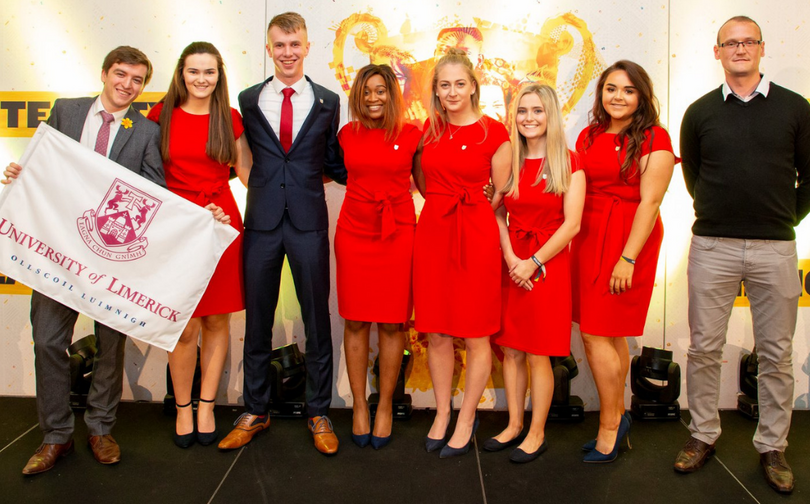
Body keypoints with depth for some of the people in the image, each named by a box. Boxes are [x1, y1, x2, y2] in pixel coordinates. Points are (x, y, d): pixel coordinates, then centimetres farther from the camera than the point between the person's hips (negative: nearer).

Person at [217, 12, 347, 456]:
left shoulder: (327, 102, 7)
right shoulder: (248, 100, 8)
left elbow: (332, 164, 10)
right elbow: (245, 157, 14)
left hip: (309, 222, 0)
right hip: (262, 220, 1)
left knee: (317, 319, 5)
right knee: (257, 319, 9)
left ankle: (318, 414, 21)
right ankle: (255, 411, 26)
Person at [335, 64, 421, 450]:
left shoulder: (412, 135, 1)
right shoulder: (347, 135, 6)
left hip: (397, 234, -1)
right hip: (353, 233, 2)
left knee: (391, 324, 3)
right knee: (355, 321, 5)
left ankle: (385, 406, 20)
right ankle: (359, 406, 19)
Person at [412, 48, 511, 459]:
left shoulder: (493, 132, -4)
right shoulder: (430, 129, 9)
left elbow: (503, 195, 0)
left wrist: (471, 210, 3)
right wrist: (445, 208, 11)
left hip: (476, 237, -4)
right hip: (432, 232, 4)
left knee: (476, 334, 4)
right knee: (435, 332, 8)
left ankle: (466, 420, 21)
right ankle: (442, 414, 26)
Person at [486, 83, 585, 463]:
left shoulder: (568, 163, -3)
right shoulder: (509, 161, 9)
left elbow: (571, 223, -8)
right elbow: (499, 215, 8)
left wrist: (534, 262, -13)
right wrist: (510, 257, -8)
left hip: (548, 262, -4)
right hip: (511, 263, 4)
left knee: (538, 354, 1)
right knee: (510, 350, 9)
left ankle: (537, 433, 16)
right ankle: (514, 424, 23)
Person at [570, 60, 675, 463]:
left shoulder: (653, 139, -6)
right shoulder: (589, 135, 13)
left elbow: (649, 202, -13)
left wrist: (628, 259, -19)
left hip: (627, 240, -6)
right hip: (588, 237, 6)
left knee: (595, 335, -6)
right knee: (611, 336, 11)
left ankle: (608, 426, 10)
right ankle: (616, 419, 24)